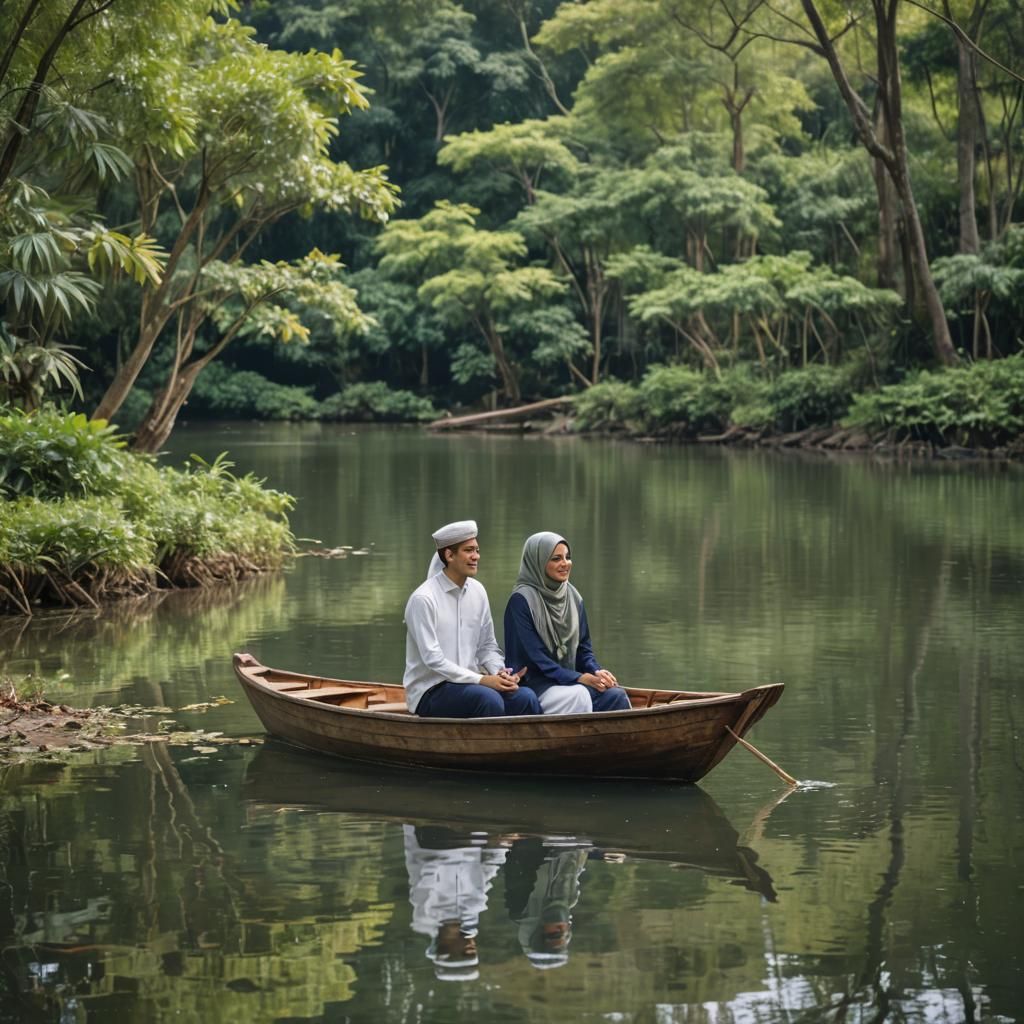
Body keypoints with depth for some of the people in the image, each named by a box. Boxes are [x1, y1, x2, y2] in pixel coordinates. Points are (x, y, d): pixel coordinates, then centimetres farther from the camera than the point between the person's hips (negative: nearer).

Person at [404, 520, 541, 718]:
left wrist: (500, 673, -8)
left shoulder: (477, 591, 8)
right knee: (489, 698, -33)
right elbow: (432, 659, -18)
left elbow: (487, 646, 14)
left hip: (469, 685, 6)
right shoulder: (423, 599, -13)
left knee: (525, 697, -19)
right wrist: (481, 680, -22)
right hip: (431, 691, -6)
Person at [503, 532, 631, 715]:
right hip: (535, 684, -6)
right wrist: (579, 678, -19)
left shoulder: (573, 597, 12)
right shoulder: (521, 600, -8)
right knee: (578, 696, -34)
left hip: (571, 681, 6)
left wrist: (596, 671, -7)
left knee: (616, 695, -23)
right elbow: (532, 656, -13)